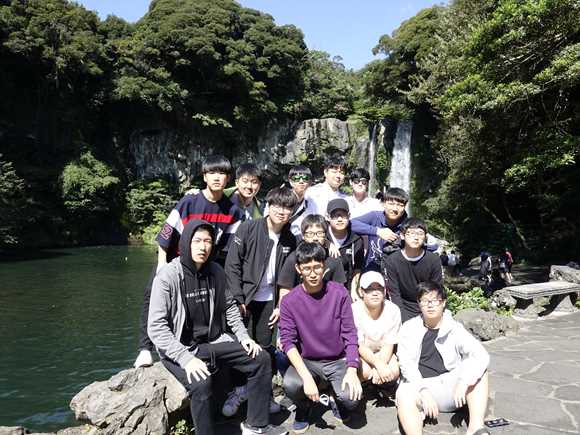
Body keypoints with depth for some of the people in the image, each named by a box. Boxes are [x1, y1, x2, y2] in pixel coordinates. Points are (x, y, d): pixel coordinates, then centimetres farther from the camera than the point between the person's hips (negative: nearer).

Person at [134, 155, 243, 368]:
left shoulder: (232, 211, -9)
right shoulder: (189, 202, -18)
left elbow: (228, 247, 0)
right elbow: (165, 237, -14)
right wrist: (162, 268, -14)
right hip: (173, 261, -2)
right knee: (153, 294, -18)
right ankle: (145, 349, -10)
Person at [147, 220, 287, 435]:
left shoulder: (215, 271, 0)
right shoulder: (168, 276, -17)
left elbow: (229, 307, 13)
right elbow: (156, 327, -20)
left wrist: (243, 336, 1)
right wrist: (186, 358, -29)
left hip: (213, 341, 6)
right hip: (180, 349, -6)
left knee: (260, 359, -3)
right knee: (201, 383, -34)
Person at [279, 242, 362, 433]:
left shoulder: (339, 293, -8)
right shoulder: (289, 301, -9)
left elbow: (349, 334, -6)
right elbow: (288, 341, -14)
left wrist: (352, 370, -18)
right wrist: (307, 377, -26)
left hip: (339, 360, 0)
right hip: (307, 361, 0)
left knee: (351, 398, -25)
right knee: (291, 385, -30)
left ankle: (337, 401, 15)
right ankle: (303, 408, 8)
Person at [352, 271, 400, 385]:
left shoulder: (393, 310, -15)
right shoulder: (354, 310, -22)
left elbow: (388, 345, -13)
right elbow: (360, 346, -20)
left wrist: (379, 367, -29)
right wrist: (378, 364, -34)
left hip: (382, 354, 3)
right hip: (359, 354, -2)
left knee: (394, 372, -24)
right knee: (365, 371, -31)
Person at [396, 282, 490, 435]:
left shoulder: (454, 329, 4)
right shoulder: (409, 328, 4)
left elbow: (482, 355, -10)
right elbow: (406, 364, -7)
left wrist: (463, 382, -26)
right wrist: (424, 391, -23)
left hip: (449, 388, 2)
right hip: (418, 385, -2)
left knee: (478, 370, -20)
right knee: (404, 395, -34)